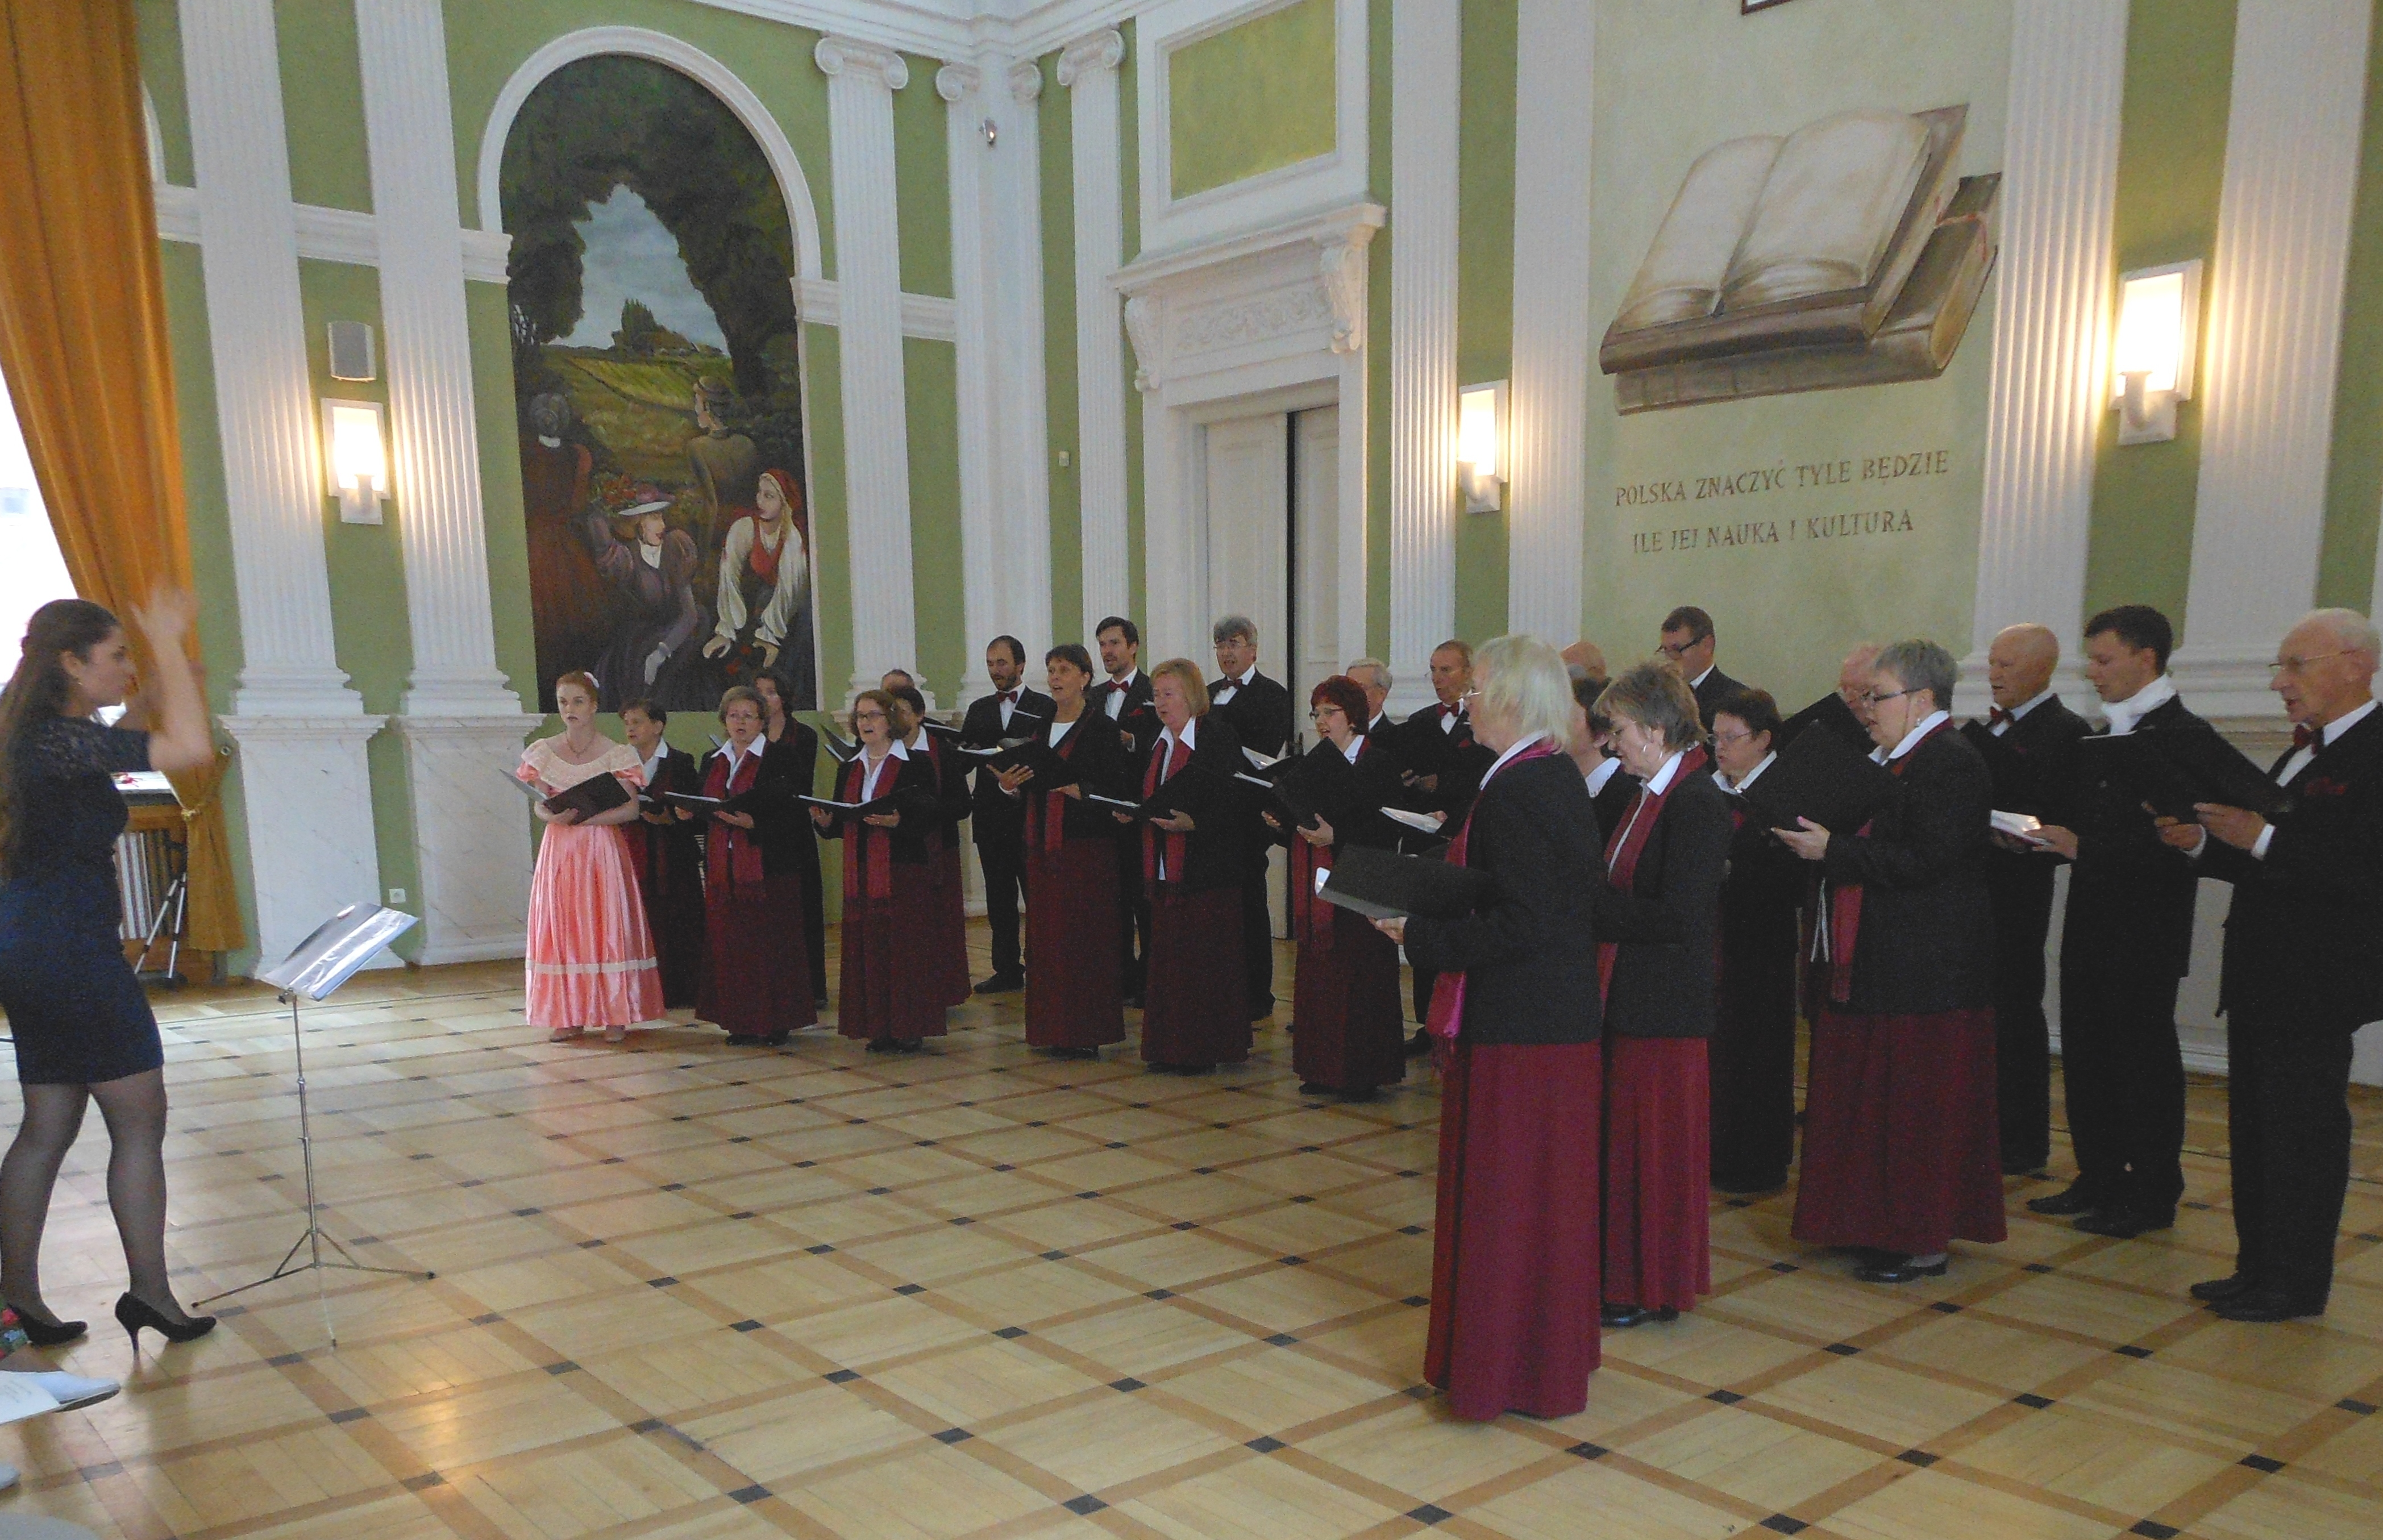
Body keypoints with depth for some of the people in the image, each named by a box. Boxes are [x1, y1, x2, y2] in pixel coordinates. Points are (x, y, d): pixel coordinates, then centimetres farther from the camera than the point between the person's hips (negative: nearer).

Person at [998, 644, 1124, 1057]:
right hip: (1042, 847, 7)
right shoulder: (1037, 728, 15)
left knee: (1084, 937, -6)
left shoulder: (1100, 729, -5)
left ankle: (1086, 1034, 1)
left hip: (1086, 848, -6)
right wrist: (1008, 786, -1)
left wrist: (1078, 789, -24)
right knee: (1045, 937, 7)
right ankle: (1054, 1030, 15)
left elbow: (1117, 790, -11)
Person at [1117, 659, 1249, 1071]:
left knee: (1205, 958, -3)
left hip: (1207, 867, -8)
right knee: (1167, 957, 9)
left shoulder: (1218, 736, -9)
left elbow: (1235, 802, -14)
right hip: (1166, 868, 8)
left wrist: (1194, 824, -25)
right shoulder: (1159, 742, 15)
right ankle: (1171, 1048, 17)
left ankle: (1204, 1049, 5)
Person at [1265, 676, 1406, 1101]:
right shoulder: (1315, 762, 15)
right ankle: (1325, 1070, 19)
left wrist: (1336, 838, -25)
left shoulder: (1379, 763, -8)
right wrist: (1281, 823, -5)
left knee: (1358, 981, -2)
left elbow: (1385, 831, -16)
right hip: (1318, 890, 7)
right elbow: (1301, 828, 15)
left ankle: (1362, 1074, 8)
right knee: (1317, 978, 9)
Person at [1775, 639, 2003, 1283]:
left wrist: (1832, 850, -19)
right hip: (1877, 963, 10)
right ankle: (1884, 1224, 24)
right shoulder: (1897, 760, 15)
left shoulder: (1952, 765, -15)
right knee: (1878, 1096, 14)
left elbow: (1922, 861, -24)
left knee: (1918, 1102, -1)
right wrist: (1817, 839, 6)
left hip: (1926, 969, -10)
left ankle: (1924, 1242, 9)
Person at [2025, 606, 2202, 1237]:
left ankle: (2152, 1196, 13)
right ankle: (2100, 1180, 25)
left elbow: (2174, 841, -20)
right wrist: (2045, 840, 0)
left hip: (2144, 931, -8)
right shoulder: (2100, 735, 15)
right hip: (2090, 924, 8)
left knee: (2144, 1056, 1)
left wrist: (2084, 848, -22)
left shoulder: (2185, 735, -12)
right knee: (2086, 1055, 13)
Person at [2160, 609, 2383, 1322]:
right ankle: (2258, 1269, 27)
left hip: (2317, 982, -10)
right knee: (2254, 1128, 16)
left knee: (2304, 1130, 1)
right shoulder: (2302, 755, 16)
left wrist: (2262, 839, -27)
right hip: (2262, 978, 10)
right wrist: (2204, 842, 1)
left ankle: (2297, 1284, 13)